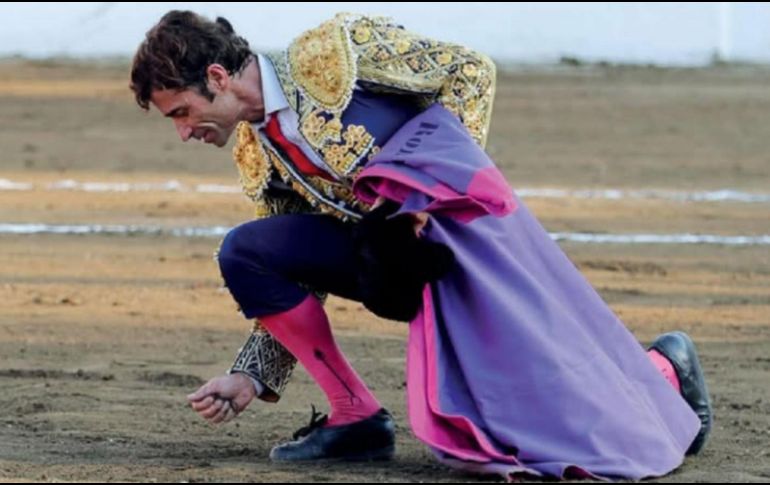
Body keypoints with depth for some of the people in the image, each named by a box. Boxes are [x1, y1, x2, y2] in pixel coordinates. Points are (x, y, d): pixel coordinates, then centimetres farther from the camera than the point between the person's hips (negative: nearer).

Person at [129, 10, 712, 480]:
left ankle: (663, 369, 18)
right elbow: (295, 281, 15)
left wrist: (444, 181, -16)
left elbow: (471, 71, -8)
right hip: (389, 252, 7)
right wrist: (251, 377, 8)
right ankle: (355, 417, 1)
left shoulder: (333, 51, -12)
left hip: (466, 224, -7)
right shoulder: (256, 155, 8)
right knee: (245, 254, -9)